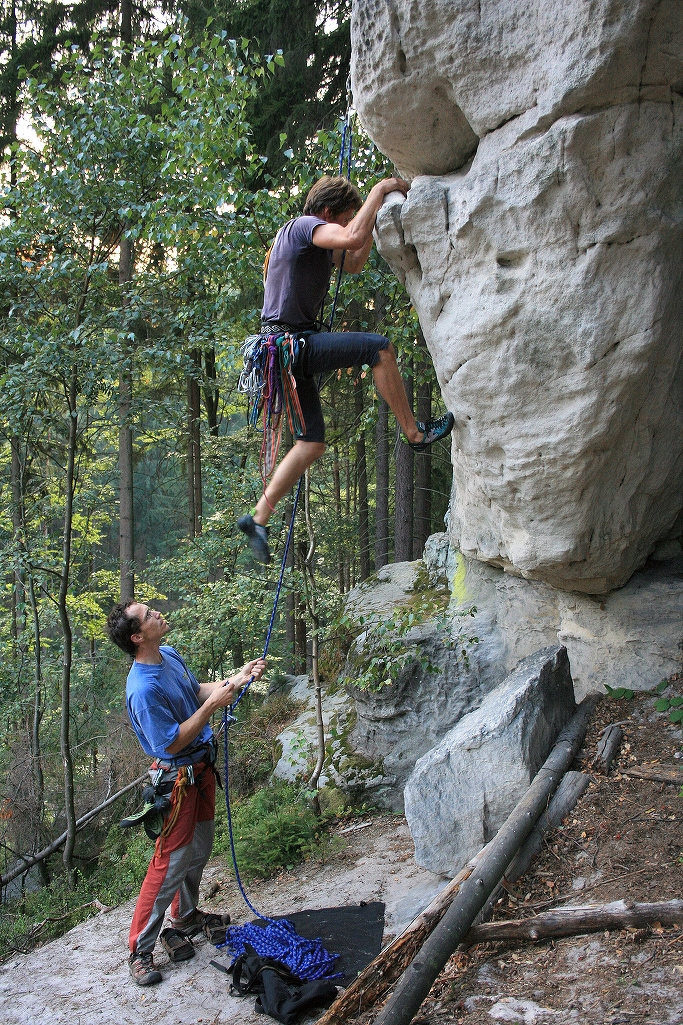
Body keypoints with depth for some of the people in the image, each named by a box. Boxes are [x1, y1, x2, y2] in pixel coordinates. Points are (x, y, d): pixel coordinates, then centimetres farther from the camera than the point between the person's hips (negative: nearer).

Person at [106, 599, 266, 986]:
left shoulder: (170, 655, -3)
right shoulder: (143, 689, -31)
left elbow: (196, 691, 13)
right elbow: (172, 743, -27)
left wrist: (236, 679, -1)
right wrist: (213, 705, -28)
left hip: (202, 768, 9)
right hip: (178, 779, -9)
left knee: (199, 850, 23)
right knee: (172, 861, -1)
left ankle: (186, 917, 43)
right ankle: (141, 950, 12)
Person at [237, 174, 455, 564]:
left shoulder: (312, 238, 20)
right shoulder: (304, 225, -10)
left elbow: (354, 263, 32)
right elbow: (352, 238, -29)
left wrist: (374, 212, 22)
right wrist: (379, 190, -16)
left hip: (291, 347, 10)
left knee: (312, 444, 8)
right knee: (379, 347, -19)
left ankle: (258, 518, 13)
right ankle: (415, 432, -10)